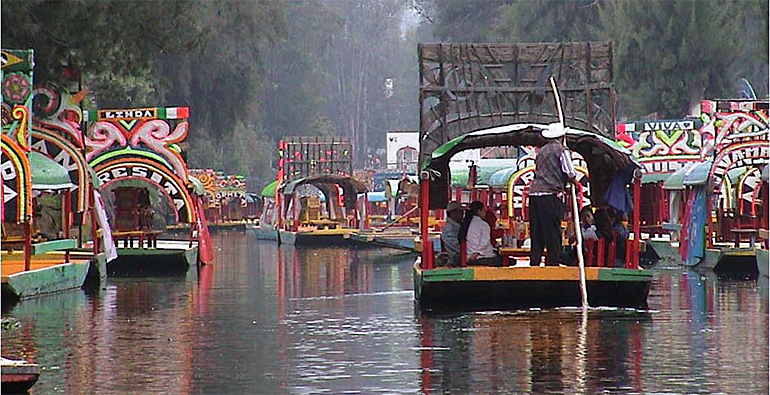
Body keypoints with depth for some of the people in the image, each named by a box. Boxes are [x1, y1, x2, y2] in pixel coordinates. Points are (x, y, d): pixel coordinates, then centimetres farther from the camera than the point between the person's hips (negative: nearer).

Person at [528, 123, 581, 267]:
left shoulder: (542, 151, 18)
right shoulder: (562, 151, -3)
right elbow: (570, 174, -7)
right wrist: (577, 184, 12)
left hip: (534, 192, 7)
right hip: (551, 195, -7)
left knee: (536, 233, 8)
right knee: (553, 233, -5)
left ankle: (534, 263, 6)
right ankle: (552, 263, -8)